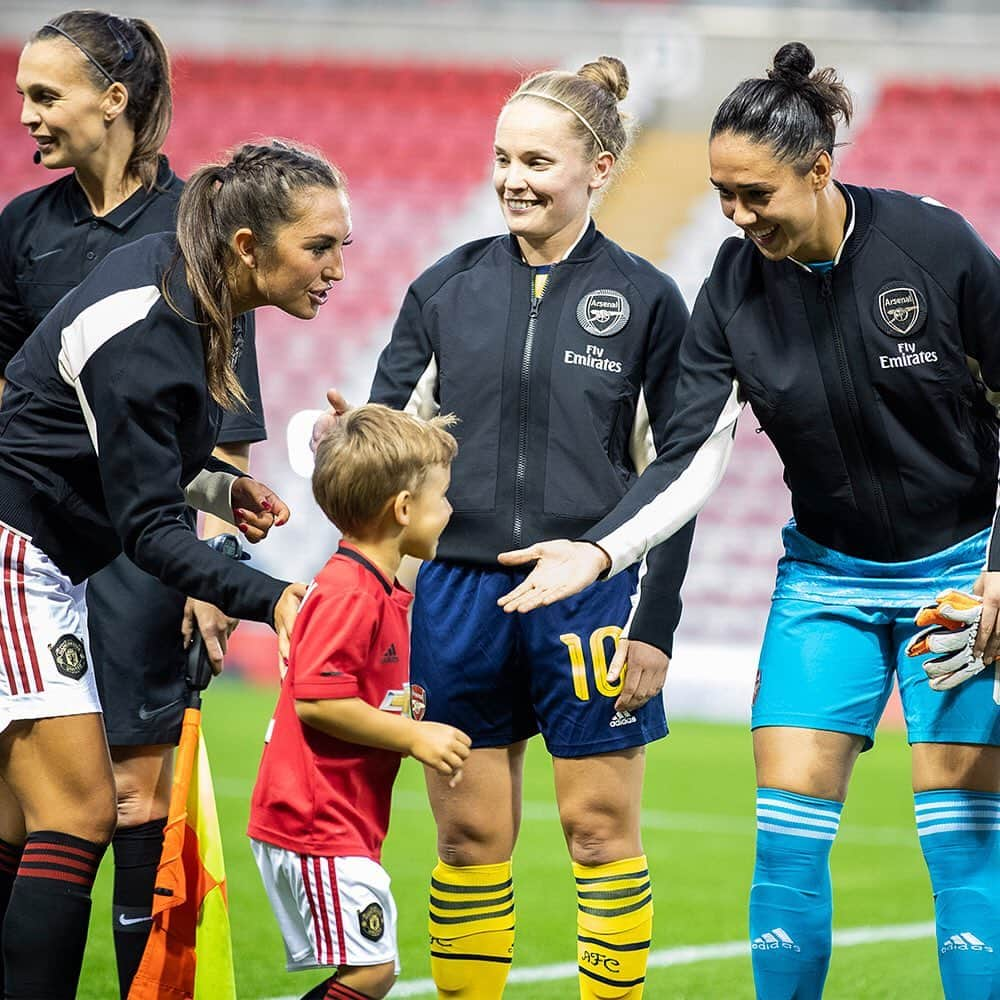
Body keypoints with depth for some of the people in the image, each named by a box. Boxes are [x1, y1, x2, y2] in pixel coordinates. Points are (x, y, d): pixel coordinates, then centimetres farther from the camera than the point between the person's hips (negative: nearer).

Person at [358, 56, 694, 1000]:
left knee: (600, 827, 3)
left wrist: (657, 622, -3)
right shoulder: (447, 287, 6)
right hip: (459, 591, 2)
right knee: (469, 833, 5)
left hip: (590, 593, -2)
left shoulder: (646, 299, 0)